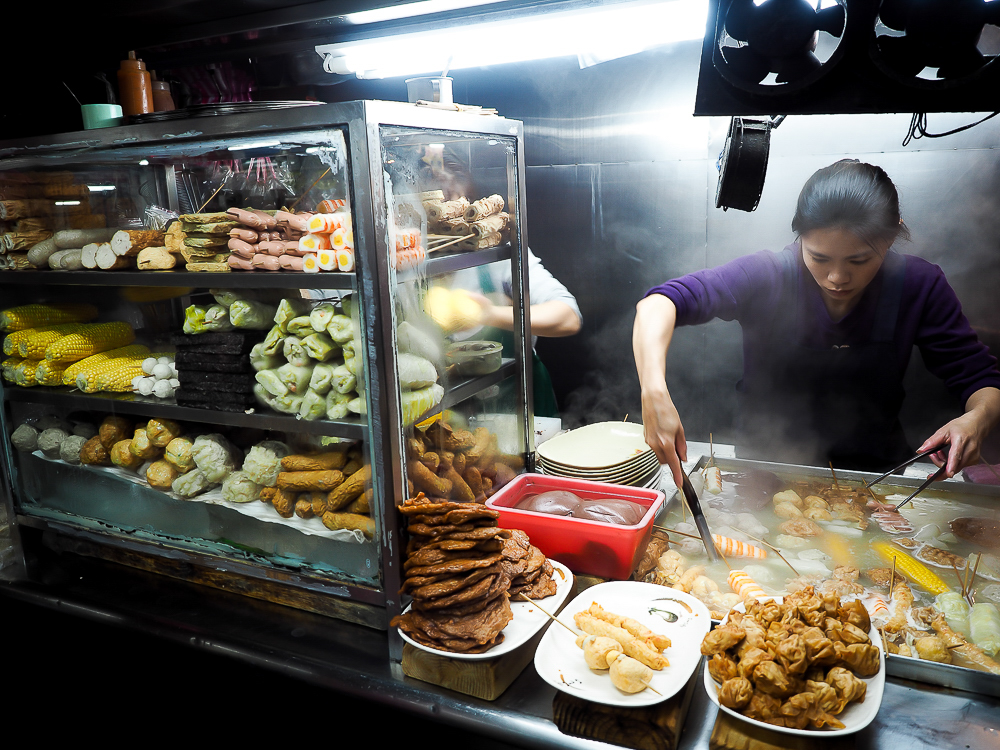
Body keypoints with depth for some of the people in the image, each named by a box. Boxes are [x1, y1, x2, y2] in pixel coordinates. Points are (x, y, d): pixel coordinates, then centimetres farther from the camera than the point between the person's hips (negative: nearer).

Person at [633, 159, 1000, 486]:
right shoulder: (767, 277, -20)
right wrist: (655, 391, -50)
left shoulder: (918, 286, -11)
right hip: (767, 462, -3)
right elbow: (660, 302, -33)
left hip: (874, 471, 4)